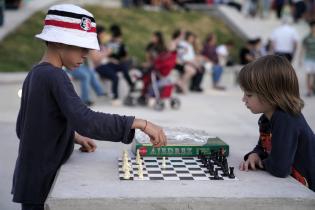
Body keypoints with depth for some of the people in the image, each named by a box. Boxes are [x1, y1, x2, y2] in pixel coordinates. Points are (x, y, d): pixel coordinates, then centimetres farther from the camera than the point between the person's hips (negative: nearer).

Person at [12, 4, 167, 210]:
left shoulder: (35, 74, 7)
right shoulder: (55, 76, -19)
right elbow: (87, 121, -32)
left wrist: (73, 136, 7)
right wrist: (140, 123, -31)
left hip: (32, 179, 9)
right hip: (43, 183, -9)